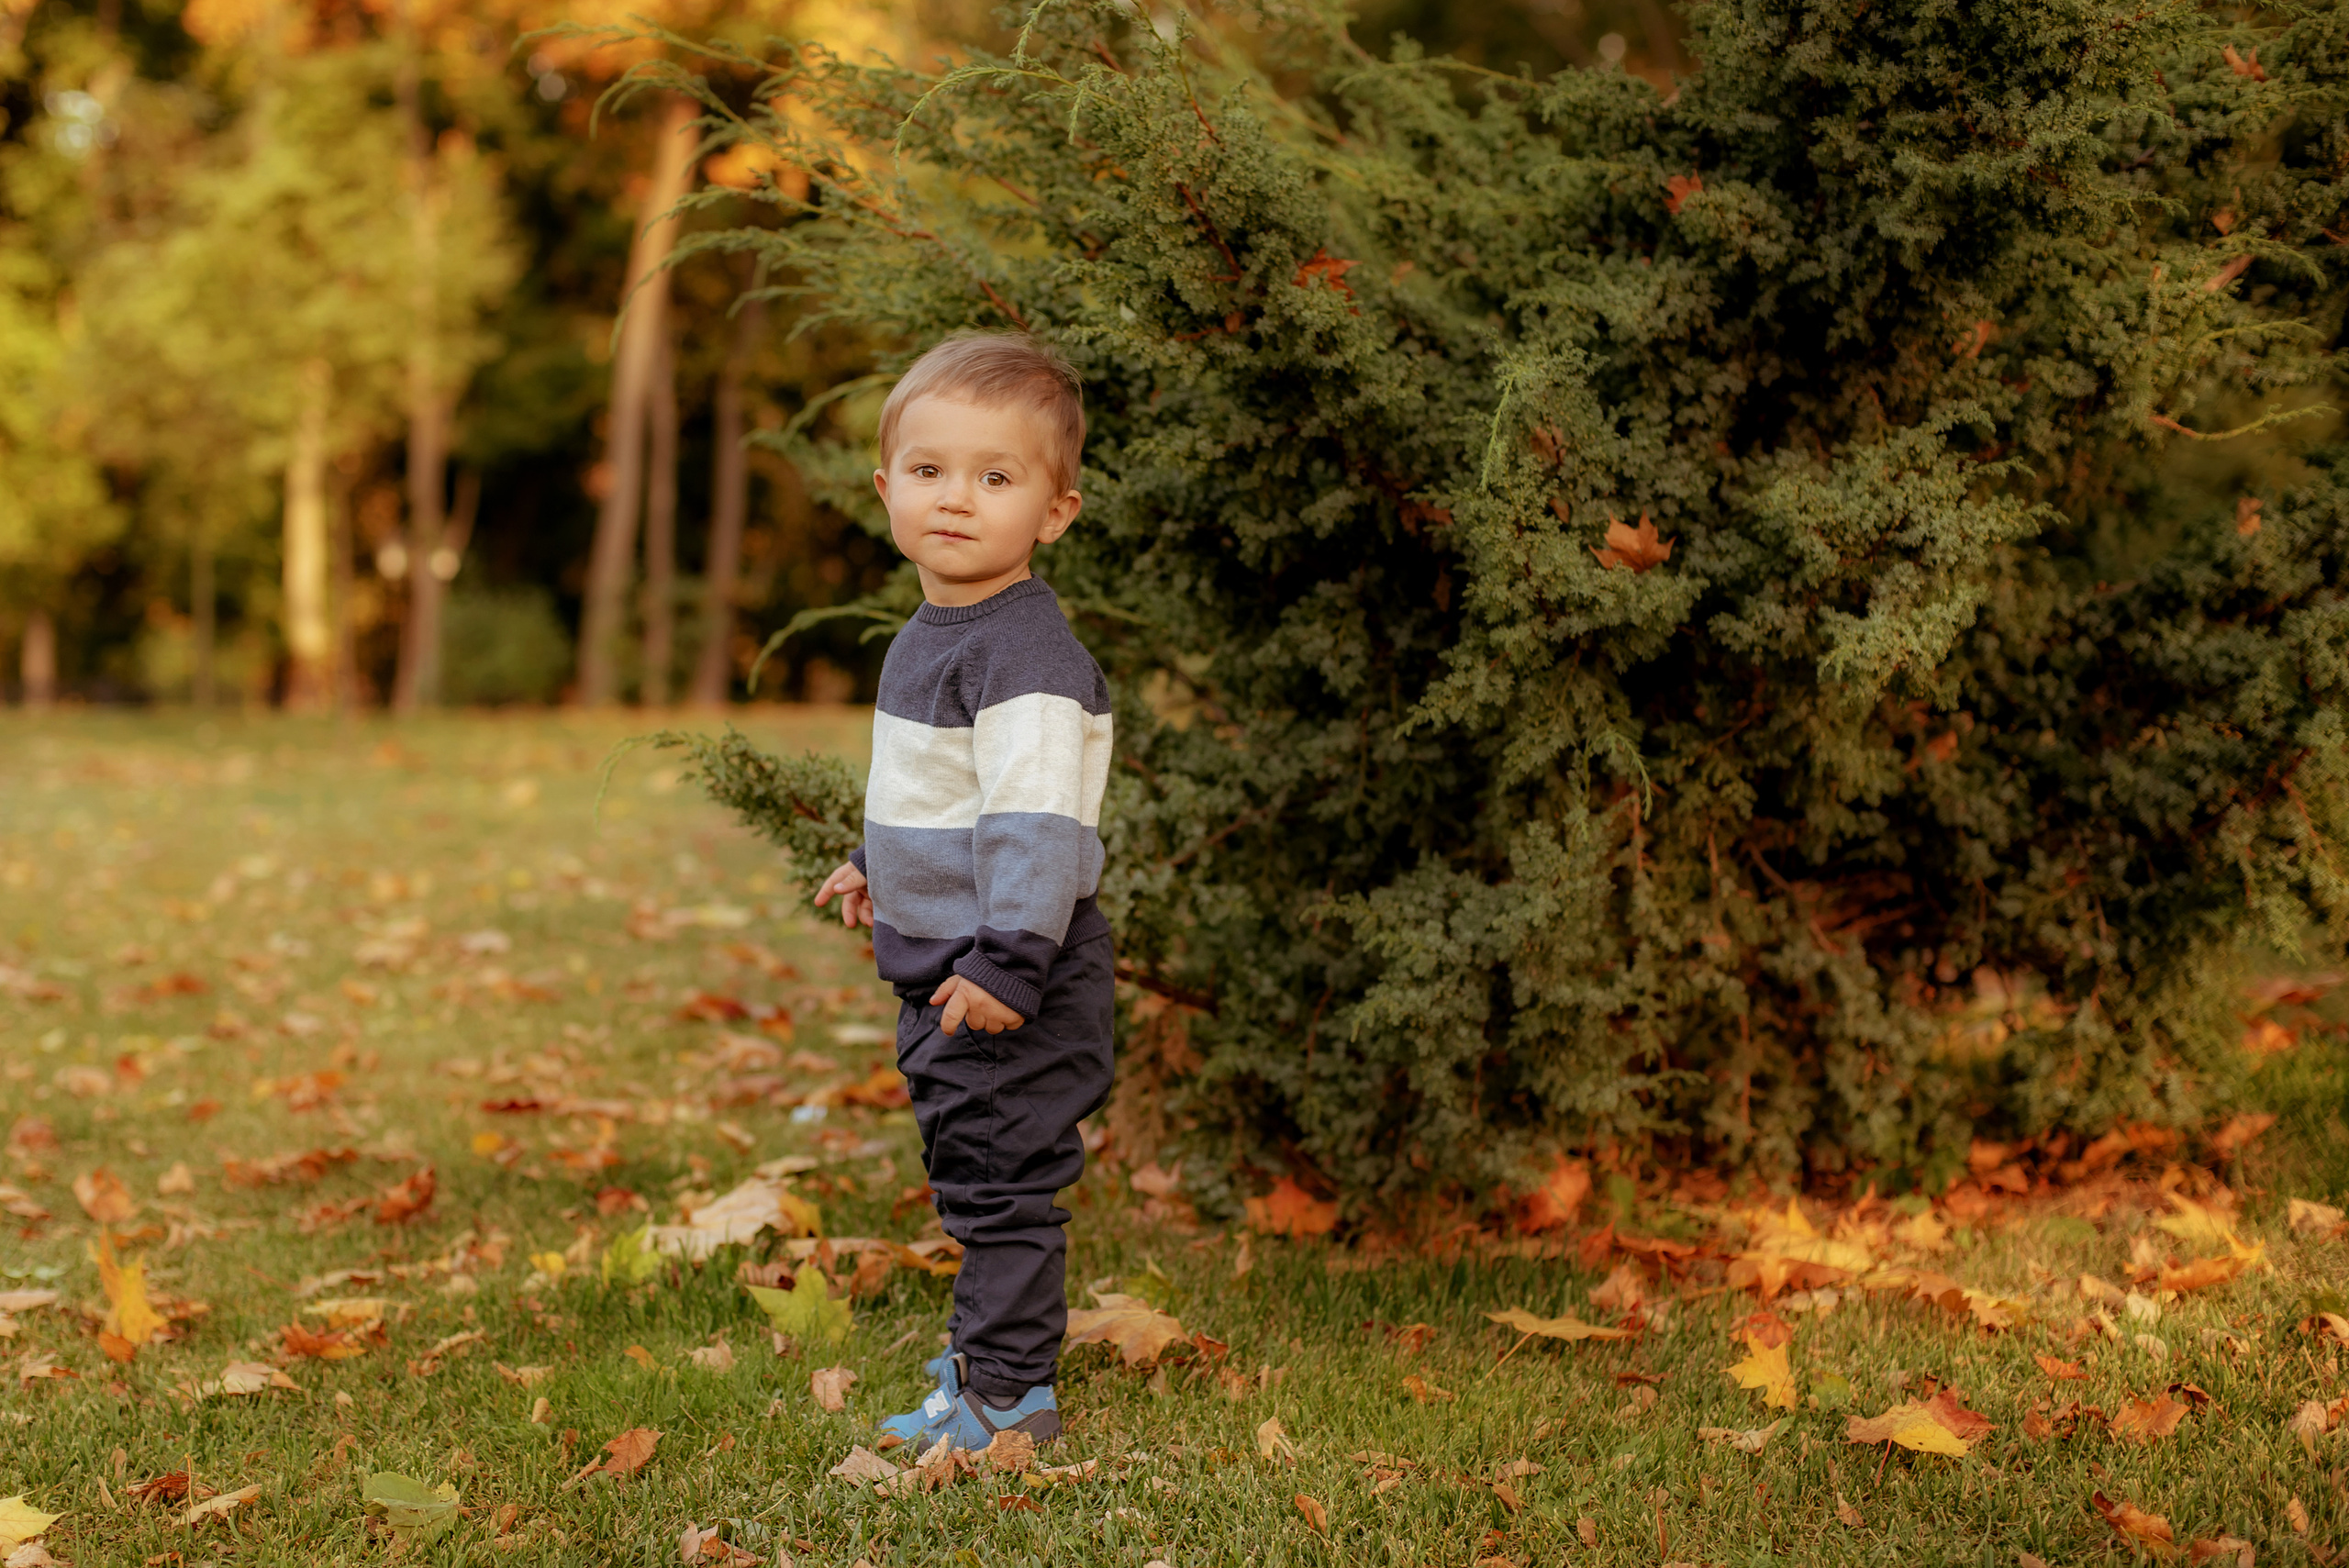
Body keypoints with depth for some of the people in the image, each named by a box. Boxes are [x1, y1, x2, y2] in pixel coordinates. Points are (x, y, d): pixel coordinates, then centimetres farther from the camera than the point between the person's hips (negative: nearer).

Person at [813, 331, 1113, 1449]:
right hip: (940, 963, 10)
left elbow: (1036, 822, -26)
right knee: (969, 1173, 20)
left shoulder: (1024, 655, -21)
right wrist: (879, 867, 35)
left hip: (1007, 979, -10)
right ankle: (988, 1347, 36)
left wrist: (1010, 960, -29)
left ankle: (1006, 1397, 10)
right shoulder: (934, 632, 10)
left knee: (1001, 1177, -1)